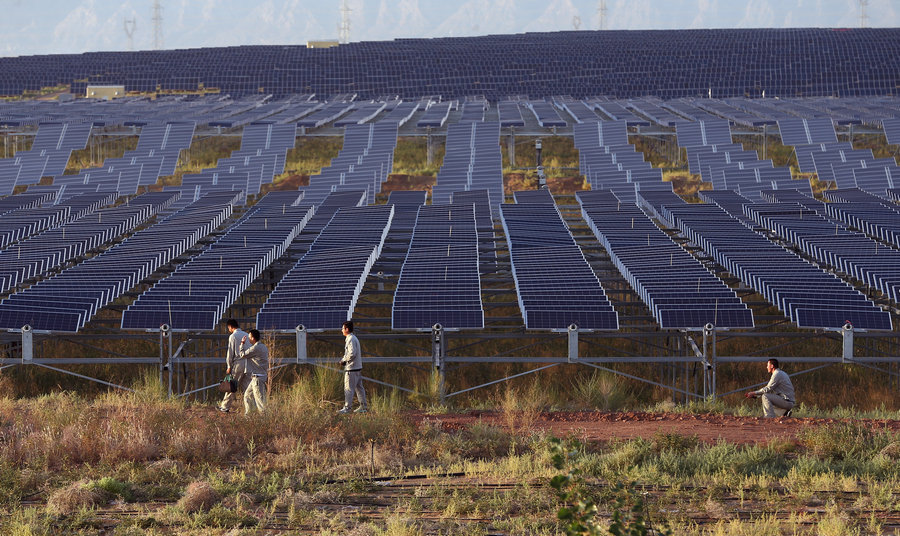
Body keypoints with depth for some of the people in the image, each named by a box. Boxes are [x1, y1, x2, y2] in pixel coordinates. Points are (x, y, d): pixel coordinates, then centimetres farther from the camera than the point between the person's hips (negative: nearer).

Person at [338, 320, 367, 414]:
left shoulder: (351, 340, -16)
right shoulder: (354, 338, 15)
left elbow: (352, 353, -24)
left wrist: (344, 360, -11)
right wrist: (344, 360, 12)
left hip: (351, 368, -10)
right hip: (358, 367, 10)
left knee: (348, 388, -6)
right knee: (359, 387, 13)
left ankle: (347, 407, -6)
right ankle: (363, 406, 16)